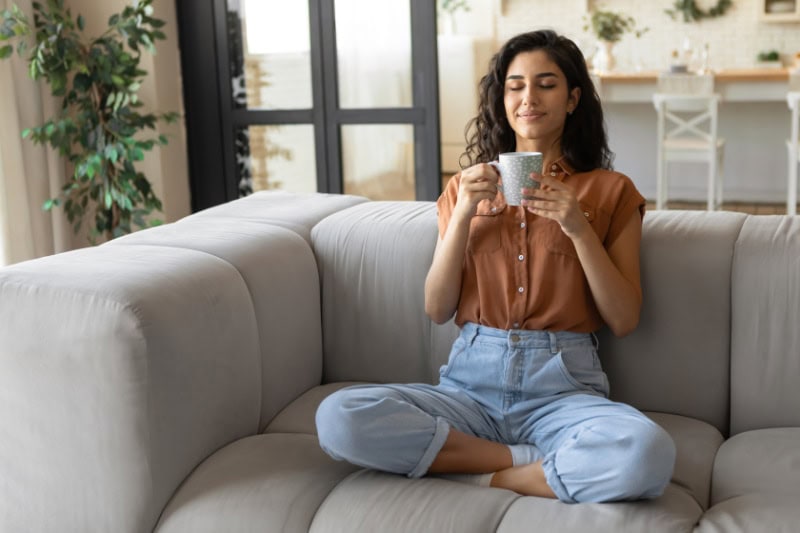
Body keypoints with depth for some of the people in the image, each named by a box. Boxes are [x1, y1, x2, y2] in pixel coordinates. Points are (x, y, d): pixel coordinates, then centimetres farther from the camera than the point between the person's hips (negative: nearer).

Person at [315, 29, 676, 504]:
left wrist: (579, 229, -12)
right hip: (471, 383, 2)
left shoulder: (611, 191, 6)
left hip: (563, 388, -2)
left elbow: (625, 320, 0)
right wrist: (463, 213, -7)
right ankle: (532, 460, -14)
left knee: (647, 453, -36)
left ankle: (485, 476, -13)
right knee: (338, 417, -25)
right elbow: (437, 309, 5)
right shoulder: (467, 187, 13)